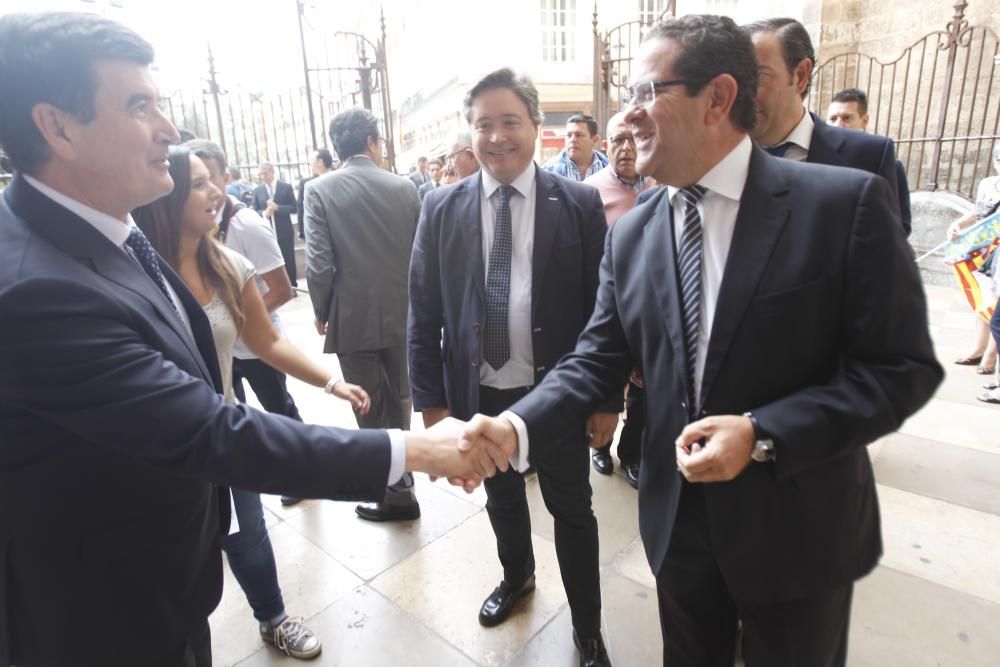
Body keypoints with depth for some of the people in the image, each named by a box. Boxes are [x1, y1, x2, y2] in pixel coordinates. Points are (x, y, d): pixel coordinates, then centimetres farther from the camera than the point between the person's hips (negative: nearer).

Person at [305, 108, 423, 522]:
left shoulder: (319, 189, -8)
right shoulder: (404, 187, -1)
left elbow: (319, 262, -14)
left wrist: (322, 312, 1)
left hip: (354, 317, -3)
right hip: (401, 313, 4)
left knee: (372, 410, 9)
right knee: (398, 400, 21)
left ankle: (398, 493, 19)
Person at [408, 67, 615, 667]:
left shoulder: (580, 204, -8)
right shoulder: (442, 209, -2)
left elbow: (605, 308, -5)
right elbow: (424, 314, 0)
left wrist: (608, 398, -5)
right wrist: (431, 399, -1)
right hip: (479, 394, 3)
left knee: (572, 511, 14)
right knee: (502, 497, 24)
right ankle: (517, 577, 54)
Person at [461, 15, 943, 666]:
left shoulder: (846, 202, -15)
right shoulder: (631, 235, -1)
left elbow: (902, 367, -14)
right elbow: (599, 358, -2)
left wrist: (761, 435, -25)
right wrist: (517, 426, -18)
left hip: (800, 524, -3)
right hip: (678, 517, 4)